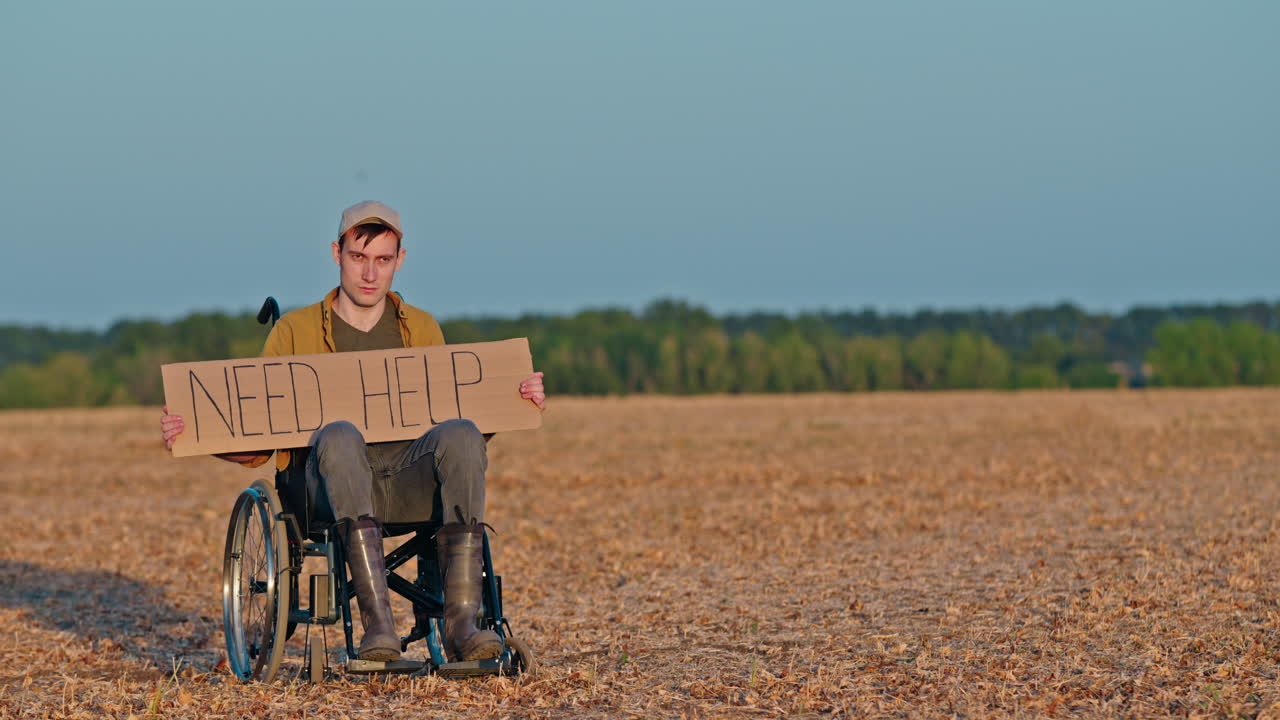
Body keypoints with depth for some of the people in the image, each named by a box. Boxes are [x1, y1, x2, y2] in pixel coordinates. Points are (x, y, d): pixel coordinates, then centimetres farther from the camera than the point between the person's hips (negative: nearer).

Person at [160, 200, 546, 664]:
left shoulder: (422, 330, 23)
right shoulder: (295, 332, 16)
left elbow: (455, 413, 25)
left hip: (411, 479, 2)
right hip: (329, 483, -2)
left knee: (461, 436, -33)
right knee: (339, 435, -39)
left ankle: (461, 621, -39)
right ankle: (377, 620, -46)